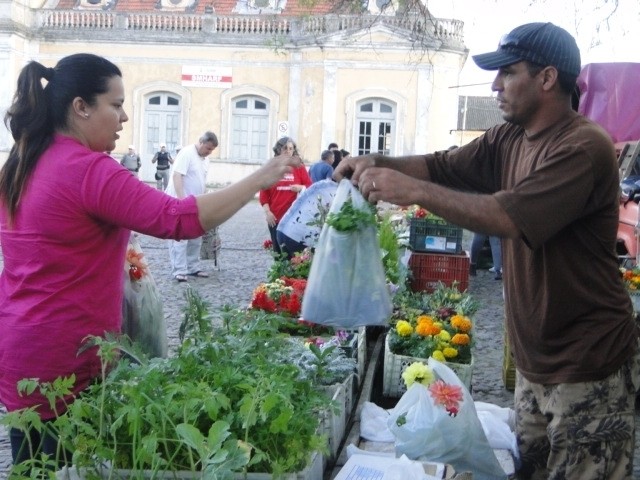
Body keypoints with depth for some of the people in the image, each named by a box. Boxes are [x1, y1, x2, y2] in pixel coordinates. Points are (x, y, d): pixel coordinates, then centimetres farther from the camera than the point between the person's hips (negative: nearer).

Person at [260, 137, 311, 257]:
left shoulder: (299, 167, 6)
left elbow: (310, 187, 8)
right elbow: (263, 192, 6)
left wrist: (301, 188, -14)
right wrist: (267, 212, -3)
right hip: (275, 217, 1)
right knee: (278, 251, 2)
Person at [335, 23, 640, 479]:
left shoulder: (584, 147, -21)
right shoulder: (507, 140, 6)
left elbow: (509, 216, -30)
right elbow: (441, 165, 5)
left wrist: (412, 190, -28)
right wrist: (378, 163, -13)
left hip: (587, 366, -8)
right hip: (533, 357, 8)